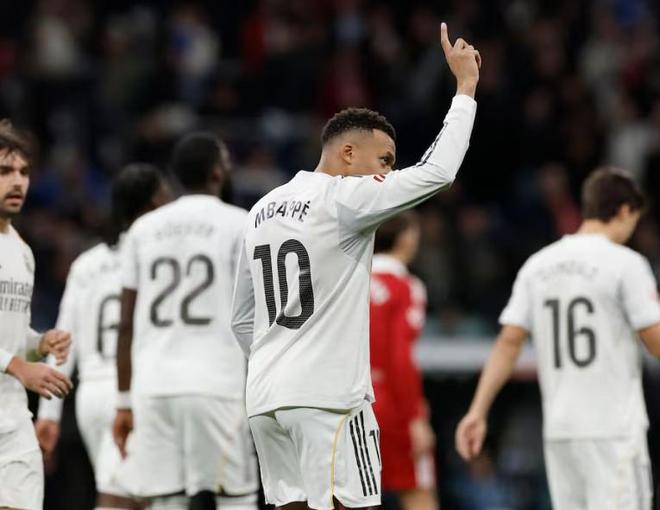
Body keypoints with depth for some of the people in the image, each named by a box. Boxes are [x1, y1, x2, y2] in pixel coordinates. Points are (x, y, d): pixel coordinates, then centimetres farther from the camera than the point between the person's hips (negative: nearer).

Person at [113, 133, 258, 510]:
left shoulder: (144, 229, 12)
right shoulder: (240, 225, 0)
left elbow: (127, 325, 11)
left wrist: (125, 402, 15)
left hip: (154, 387, 4)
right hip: (218, 386, -4)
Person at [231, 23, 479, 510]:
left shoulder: (265, 208, 16)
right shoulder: (343, 199, -8)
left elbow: (243, 317, 20)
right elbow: (436, 173, -12)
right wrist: (466, 86, -2)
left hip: (267, 396, 8)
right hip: (329, 396, -8)